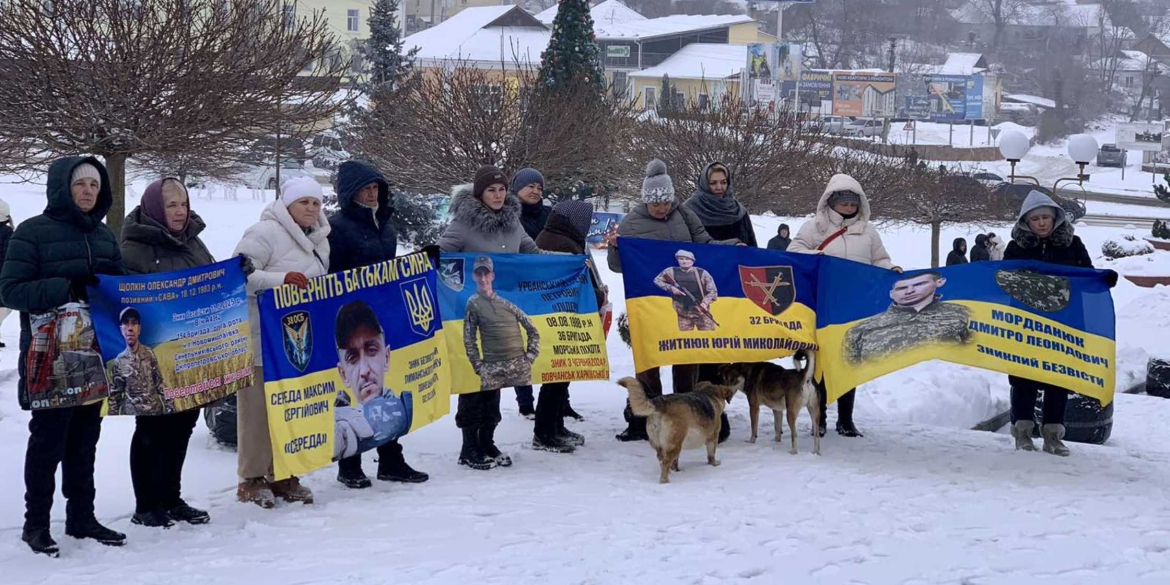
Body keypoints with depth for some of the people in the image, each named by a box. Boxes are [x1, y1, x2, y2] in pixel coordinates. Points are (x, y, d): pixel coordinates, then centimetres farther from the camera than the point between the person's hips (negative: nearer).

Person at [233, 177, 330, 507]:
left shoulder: (319, 240, 15)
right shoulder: (265, 233, -12)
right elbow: (240, 275, -20)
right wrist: (281, 279, -28)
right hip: (263, 340, -8)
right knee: (260, 408, -3)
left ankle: (283, 475, 19)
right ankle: (252, 478, 5)